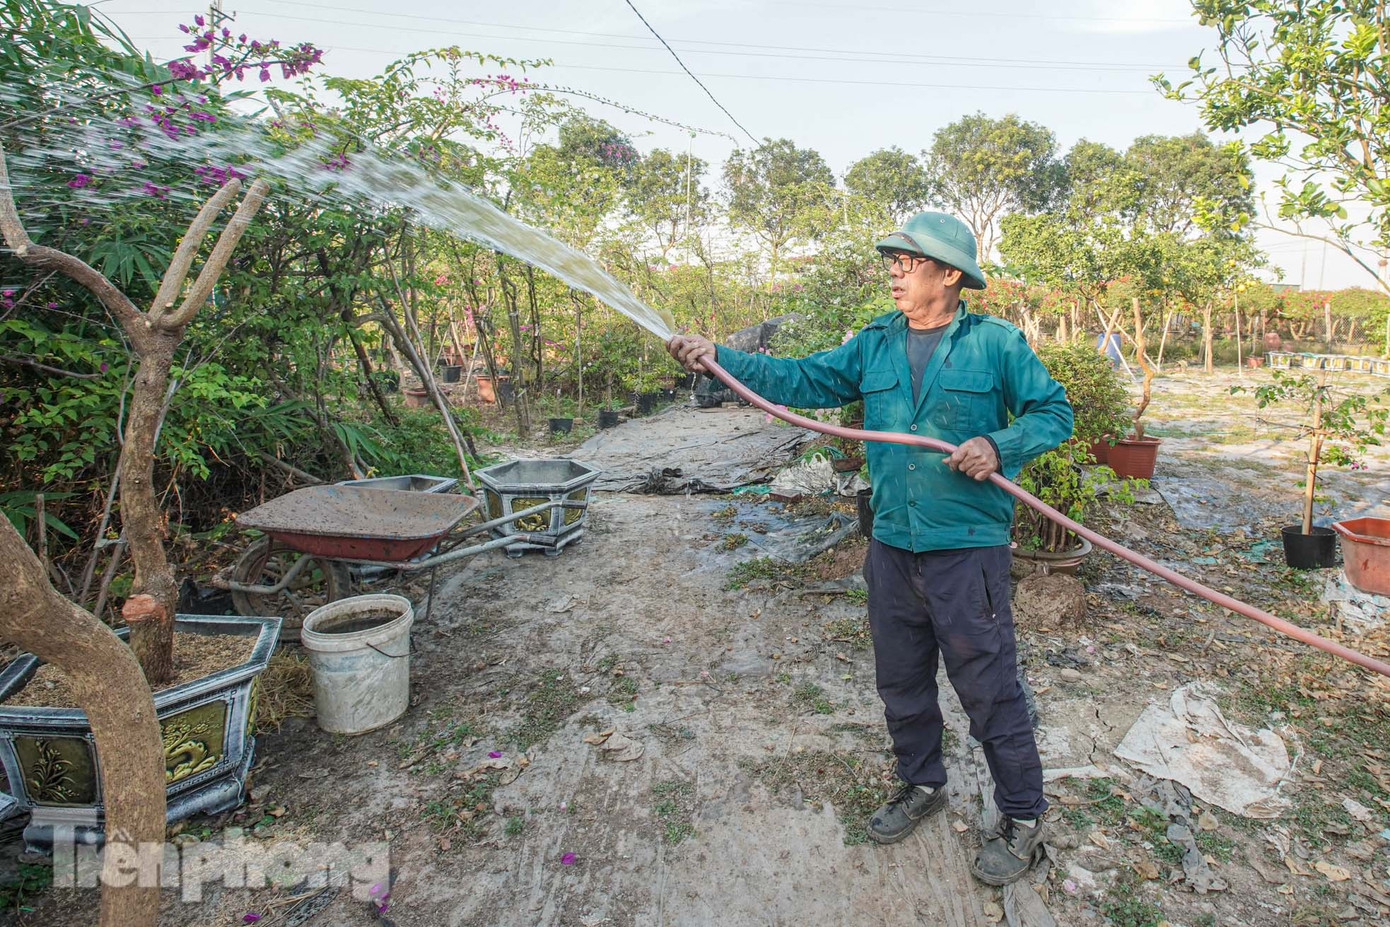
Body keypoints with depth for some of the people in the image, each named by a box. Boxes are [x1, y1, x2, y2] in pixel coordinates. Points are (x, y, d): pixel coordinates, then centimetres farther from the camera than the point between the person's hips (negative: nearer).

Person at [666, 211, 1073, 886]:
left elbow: (1054, 411, 2)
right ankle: (922, 784, 42)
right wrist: (717, 357, -8)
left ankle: (1023, 817, 28)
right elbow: (801, 379, 2)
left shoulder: (995, 343, -4)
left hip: (968, 549, -5)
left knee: (988, 688, 5)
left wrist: (1000, 445, -17)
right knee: (900, 680, 18)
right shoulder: (873, 345, 7)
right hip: (892, 547, 5)